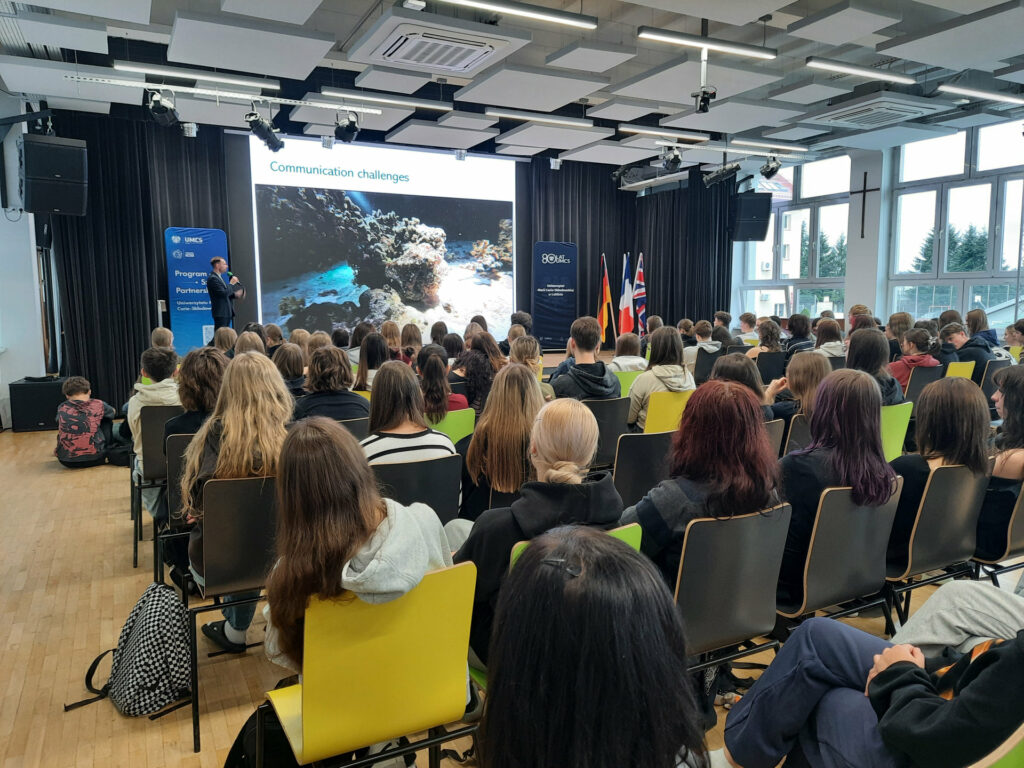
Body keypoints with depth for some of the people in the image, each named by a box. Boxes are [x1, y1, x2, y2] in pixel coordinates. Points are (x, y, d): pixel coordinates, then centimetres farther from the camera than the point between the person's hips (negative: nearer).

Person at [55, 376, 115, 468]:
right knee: (106, 420, 21)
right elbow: (113, 412, 23)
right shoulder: (98, 405, 0)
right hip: (94, 459, -2)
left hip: (67, 461, 2)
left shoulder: (61, 408, 3)